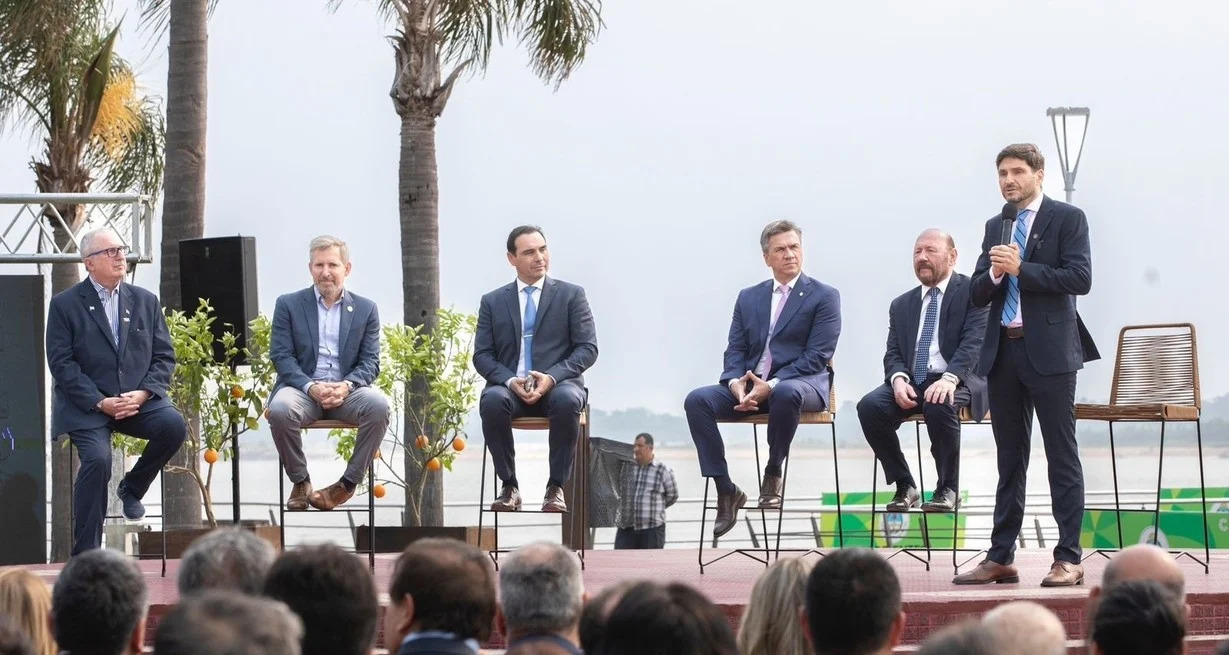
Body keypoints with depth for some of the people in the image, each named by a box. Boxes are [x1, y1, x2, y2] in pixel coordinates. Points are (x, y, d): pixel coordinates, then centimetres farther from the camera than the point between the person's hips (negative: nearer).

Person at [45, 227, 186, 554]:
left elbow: (164, 357, 9)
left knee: (174, 425, -25)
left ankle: (132, 488, 3)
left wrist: (143, 393, -11)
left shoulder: (145, 301, 13)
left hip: (138, 401, 3)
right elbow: (62, 364, -6)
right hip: (86, 406, -3)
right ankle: (86, 555, -18)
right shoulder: (65, 305, 1)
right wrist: (101, 402, -17)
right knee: (97, 458, -28)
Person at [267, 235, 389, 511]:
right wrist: (311, 387, -18)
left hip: (347, 391, 1)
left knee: (378, 404, -32)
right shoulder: (288, 305, 9)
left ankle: (349, 482, -17)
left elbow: (370, 362, 6)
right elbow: (281, 356, 0)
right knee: (280, 409, -35)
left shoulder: (366, 309, 12)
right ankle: (300, 482, -12)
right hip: (303, 388, -1)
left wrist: (346, 385, -17)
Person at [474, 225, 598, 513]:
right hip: (510, 386, 1)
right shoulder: (492, 302, 13)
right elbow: (482, 355, 7)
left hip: (557, 384, -1)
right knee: (492, 400, -34)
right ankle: (509, 486, -20)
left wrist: (552, 377, -16)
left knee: (567, 400, -37)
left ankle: (556, 487, -24)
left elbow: (588, 348, 1)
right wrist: (510, 381, -14)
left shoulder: (571, 295, 9)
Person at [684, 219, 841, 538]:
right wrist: (737, 382, -12)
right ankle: (726, 491, -18)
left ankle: (773, 473, -18)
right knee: (697, 400, -22)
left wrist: (771, 386, -19)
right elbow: (735, 350, 13)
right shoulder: (749, 297, 18)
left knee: (786, 393, -41)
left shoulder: (824, 297, 3)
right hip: (749, 385, 5)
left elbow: (817, 356, -7)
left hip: (802, 383, -5)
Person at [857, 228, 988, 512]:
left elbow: (973, 342, -10)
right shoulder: (901, 305, 20)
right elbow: (893, 353, 12)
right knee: (869, 406, -25)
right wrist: (899, 379, -13)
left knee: (939, 404, -39)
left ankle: (948, 489, -18)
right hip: (912, 382, 5)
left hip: (957, 381, -5)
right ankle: (904, 486, -10)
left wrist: (950, 378, -29)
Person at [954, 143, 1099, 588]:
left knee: (1062, 456, -4)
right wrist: (995, 272, -9)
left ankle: (1068, 559, -3)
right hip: (1003, 351, 6)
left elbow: (1080, 278, -13)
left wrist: (1021, 269, -16)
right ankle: (1000, 558, 13)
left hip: (1049, 350, -6)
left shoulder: (1067, 219, -1)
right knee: (1009, 459, 10)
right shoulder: (995, 227, 16)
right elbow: (977, 294, 12)